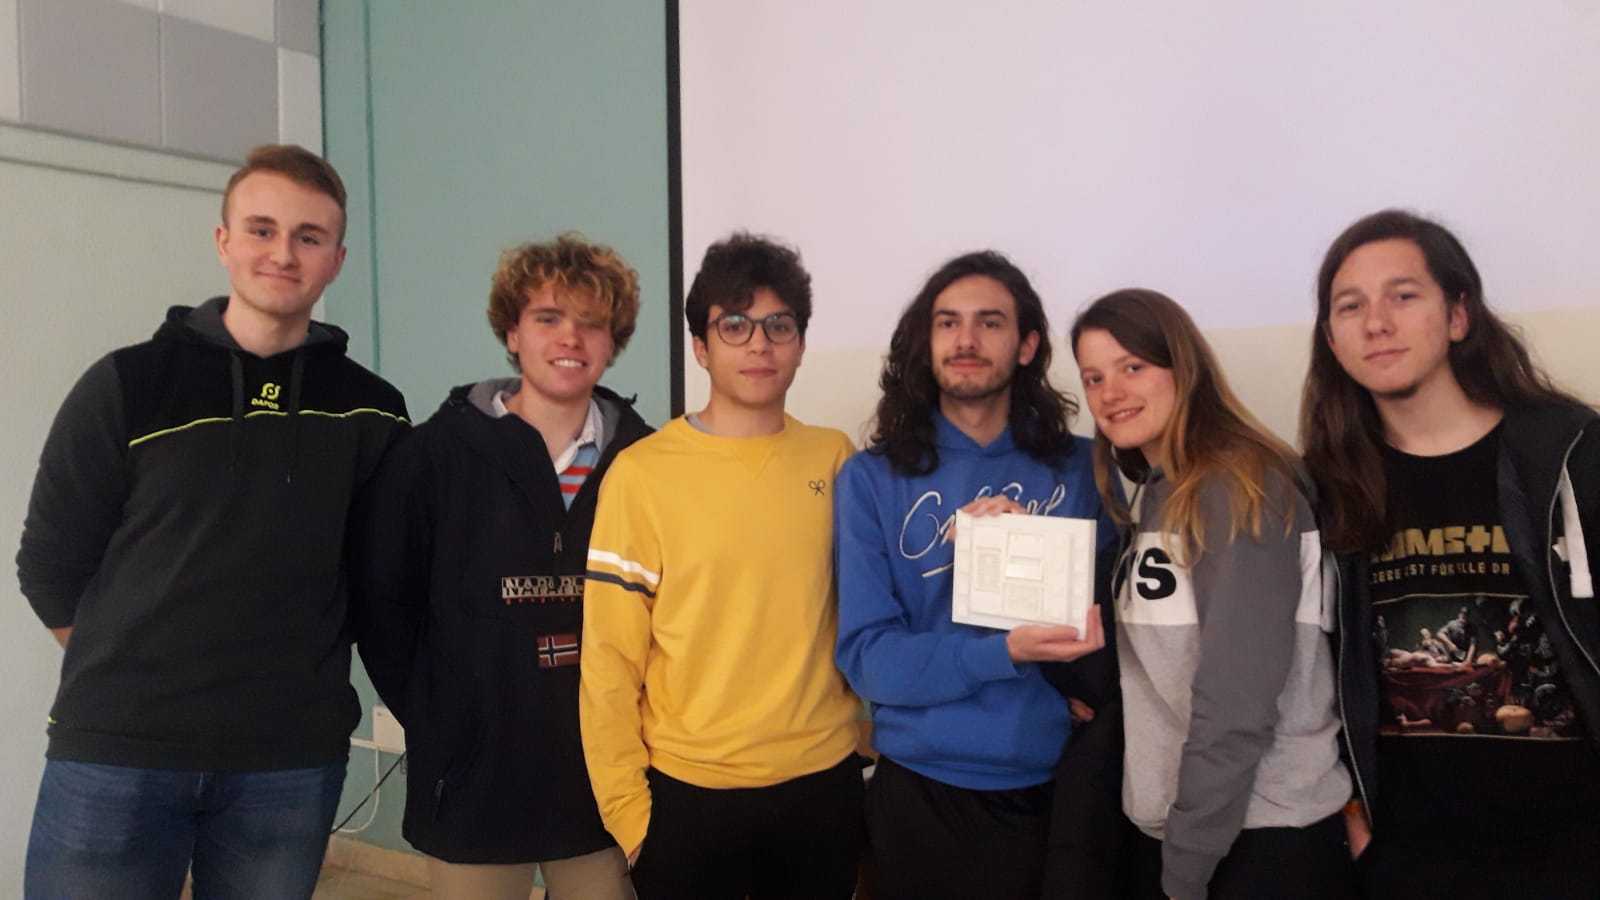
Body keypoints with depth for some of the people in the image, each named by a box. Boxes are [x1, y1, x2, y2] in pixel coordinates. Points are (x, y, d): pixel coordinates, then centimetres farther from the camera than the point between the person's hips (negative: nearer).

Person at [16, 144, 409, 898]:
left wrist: (291, 676, 7)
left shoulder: (370, 412, 1)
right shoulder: (126, 387, -3)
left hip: (294, 762, 2)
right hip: (114, 753, -1)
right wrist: (133, 685, 6)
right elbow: (50, 569, 2)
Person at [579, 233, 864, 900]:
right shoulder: (642, 472, -9)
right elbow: (609, 658, -7)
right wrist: (626, 806, -7)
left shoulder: (834, 459, 0)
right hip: (689, 790, -2)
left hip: (824, 781, 3)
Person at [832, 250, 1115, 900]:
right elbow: (868, 655, -11)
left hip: (1058, 786, 1)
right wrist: (1007, 652, -26)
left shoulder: (1083, 468, -1)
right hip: (920, 791, -1)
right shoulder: (872, 478, -5)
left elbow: (1113, 628, 0)